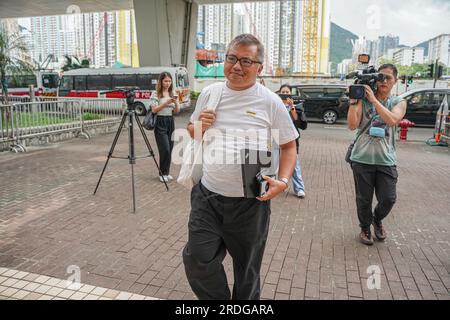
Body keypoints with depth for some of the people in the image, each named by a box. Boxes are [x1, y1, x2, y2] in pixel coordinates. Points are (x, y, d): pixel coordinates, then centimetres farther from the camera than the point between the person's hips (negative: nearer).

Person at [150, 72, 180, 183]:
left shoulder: (173, 94, 11)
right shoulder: (156, 94, -4)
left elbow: (177, 111, 8)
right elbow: (154, 110, -12)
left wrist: (176, 102, -11)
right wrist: (166, 102, -20)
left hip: (170, 122, 5)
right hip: (160, 122, -5)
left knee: (170, 149, 6)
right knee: (165, 149, -9)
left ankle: (167, 172, 18)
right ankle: (162, 173, 6)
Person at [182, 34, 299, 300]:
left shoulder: (270, 102, -6)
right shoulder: (209, 93, 5)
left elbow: (289, 146, 1)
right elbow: (192, 132, 18)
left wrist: (283, 181, -15)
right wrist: (199, 126, -6)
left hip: (250, 201, -2)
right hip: (208, 195, 3)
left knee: (247, 269, 15)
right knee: (197, 260, 2)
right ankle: (219, 299, 31)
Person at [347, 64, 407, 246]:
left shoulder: (398, 102, 6)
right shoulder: (363, 100, 1)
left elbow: (392, 120, -16)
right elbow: (352, 125, -10)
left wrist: (374, 99, -20)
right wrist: (353, 101, -18)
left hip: (386, 159, 1)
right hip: (362, 158, -1)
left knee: (388, 198, -1)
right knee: (364, 199, 7)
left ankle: (377, 219, 32)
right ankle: (365, 228, 32)